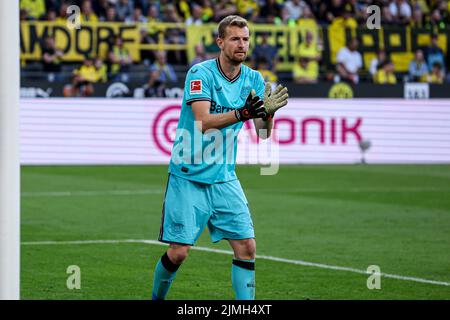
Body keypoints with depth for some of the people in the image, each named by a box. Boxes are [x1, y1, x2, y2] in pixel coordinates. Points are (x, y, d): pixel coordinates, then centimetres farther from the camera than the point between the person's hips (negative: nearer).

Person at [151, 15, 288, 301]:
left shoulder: (253, 79, 3)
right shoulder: (200, 73, -12)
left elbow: (263, 134, 0)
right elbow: (205, 122, -24)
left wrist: (268, 113, -23)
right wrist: (243, 113, -37)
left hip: (224, 178, 5)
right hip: (188, 177, -5)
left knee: (247, 247, -7)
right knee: (179, 251, -5)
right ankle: (156, 298, 21)